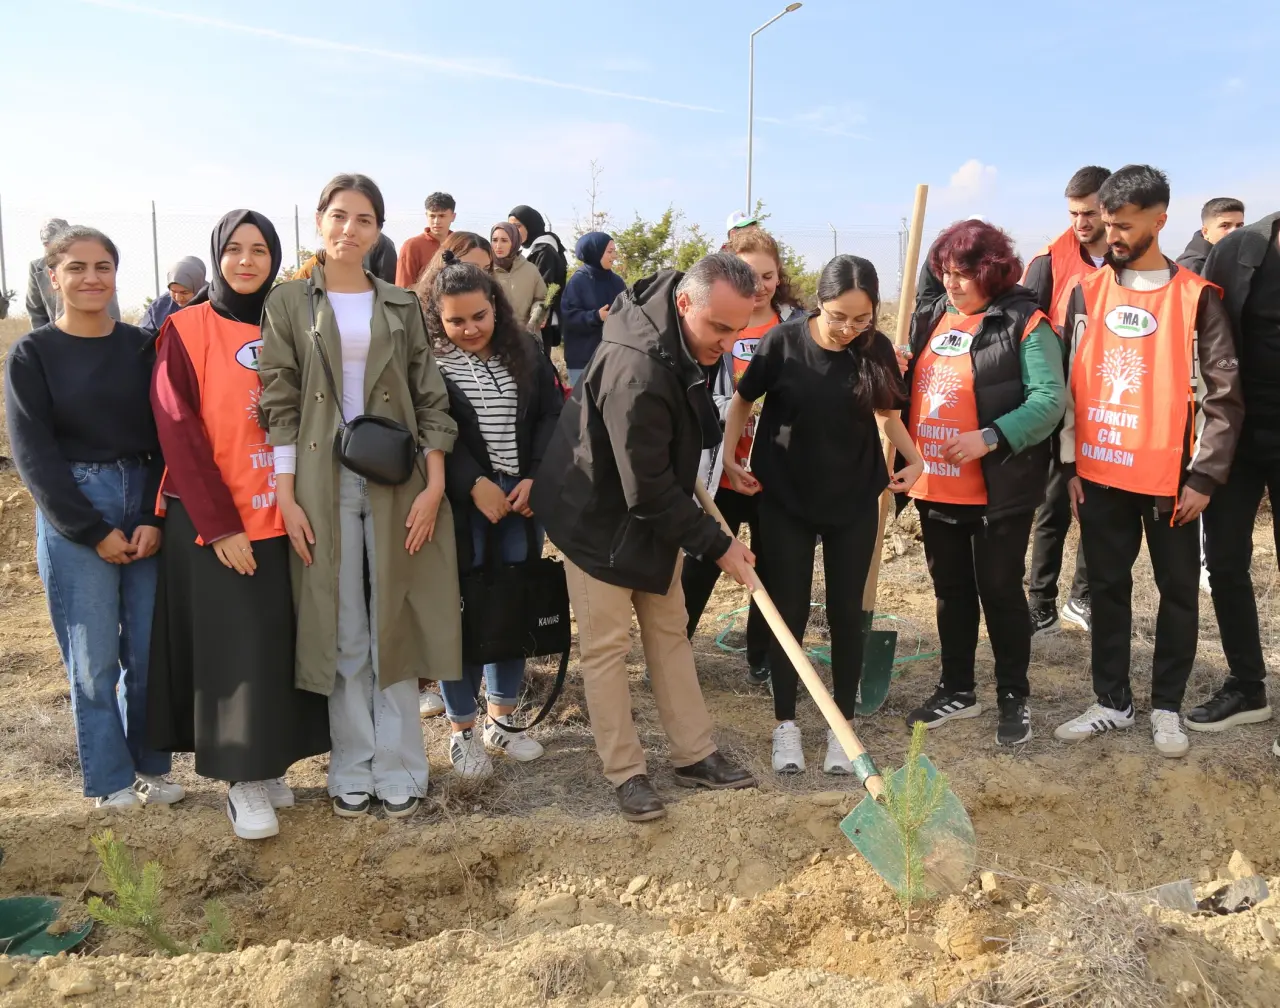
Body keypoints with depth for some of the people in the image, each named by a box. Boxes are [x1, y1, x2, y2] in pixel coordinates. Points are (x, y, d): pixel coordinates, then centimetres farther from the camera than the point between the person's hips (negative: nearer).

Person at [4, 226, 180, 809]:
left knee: (149, 650, 5)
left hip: (146, 510, 2)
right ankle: (110, 778, 18)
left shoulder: (141, 348, 7)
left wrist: (155, 518, -8)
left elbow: (164, 437, 4)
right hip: (72, 515, -2)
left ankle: (150, 766, 22)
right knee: (93, 659, 2)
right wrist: (94, 533, -9)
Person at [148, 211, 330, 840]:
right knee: (233, 647, 0)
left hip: (284, 515, 4)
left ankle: (270, 761, 23)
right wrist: (219, 524, -13)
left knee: (282, 640, 8)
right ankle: (242, 779, 12)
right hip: (213, 521, -4)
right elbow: (180, 434, -9)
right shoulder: (187, 331, -4)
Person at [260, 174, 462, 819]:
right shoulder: (289, 303, 5)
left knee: (393, 624, 4)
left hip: (397, 479, 1)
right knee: (341, 632, 5)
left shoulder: (402, 307, 8)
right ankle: (352, 770, 17)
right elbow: (279, 404, 1)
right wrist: (285, 495, -6)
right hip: (324, 481, -1)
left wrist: (435, 483, -4)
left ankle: (398, 768, 15)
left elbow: (430, 398, 5)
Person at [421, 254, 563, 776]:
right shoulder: (426, 360, -6)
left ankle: (502, 719, 24)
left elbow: (551, 415, 4)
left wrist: (536, 477, -8)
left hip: (522, 497, 4)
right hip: (460, 502, -4)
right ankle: (462, 731, 15)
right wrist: (474, 484, -17)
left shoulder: (526, 351, 6)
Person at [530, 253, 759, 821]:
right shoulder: (638, 373, -37)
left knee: (669, 632, 12)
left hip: (654, 511, 9)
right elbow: (649, 491, -30)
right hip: (599, 518, -9)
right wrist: (716, 546, -21)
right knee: (606, 645, 1)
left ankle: (694, 756, 21)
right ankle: (625, 773, 13)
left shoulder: (672, 322, -7)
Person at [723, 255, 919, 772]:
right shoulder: (783, 342, -15)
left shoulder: (877, 349, -8)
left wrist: (913, 458, -10)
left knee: (846, 612, 8)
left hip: (854, 501, 2)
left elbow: (888, 413, 6)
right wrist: (729, 459, -11)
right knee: (789, 611, 5)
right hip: (785, 499, -2)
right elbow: (742, 402, 0)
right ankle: (786, 724, 20)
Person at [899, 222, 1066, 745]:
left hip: (998, 490, -6)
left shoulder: (1024, 323, -9)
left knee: (999, 589, 3)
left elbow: (1049, 399, -17)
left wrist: (990, 437, -27)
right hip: (934, 484, 6)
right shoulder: (932, 318, 12)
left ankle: (1014, 698, 20)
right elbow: (912, 388, 21)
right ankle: (956, 690, 30)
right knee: (950, 589, 15)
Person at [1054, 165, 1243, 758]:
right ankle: (1112, 701, 25)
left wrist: (1204, 477, -9)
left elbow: (1223, 394, -5)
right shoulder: (1086, 292, 4)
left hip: (1170, 478, -3)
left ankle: (1167, 706, 24)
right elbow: (1071, 382, 8)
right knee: (1107, 588, 11)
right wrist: (1071, 463, 5)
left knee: (1178, 592, 8)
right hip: (1100, 473, 3)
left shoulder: (1196, 297, -5)